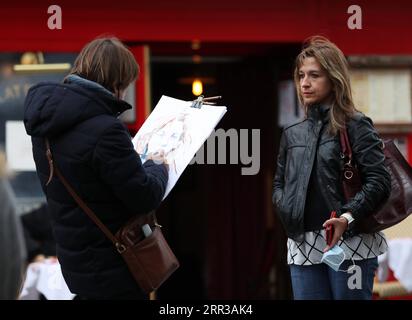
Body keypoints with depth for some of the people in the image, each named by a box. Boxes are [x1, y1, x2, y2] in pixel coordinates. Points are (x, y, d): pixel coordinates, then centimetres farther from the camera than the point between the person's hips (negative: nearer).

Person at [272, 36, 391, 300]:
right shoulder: (292, 135, 16)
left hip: (349, 245, -5)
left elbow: (380, 181, -9)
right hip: (303, 247, 5)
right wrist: (287, 210, 0)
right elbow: (279, 184, 22)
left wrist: (348, 216, -22)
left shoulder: (355, 126, 0)